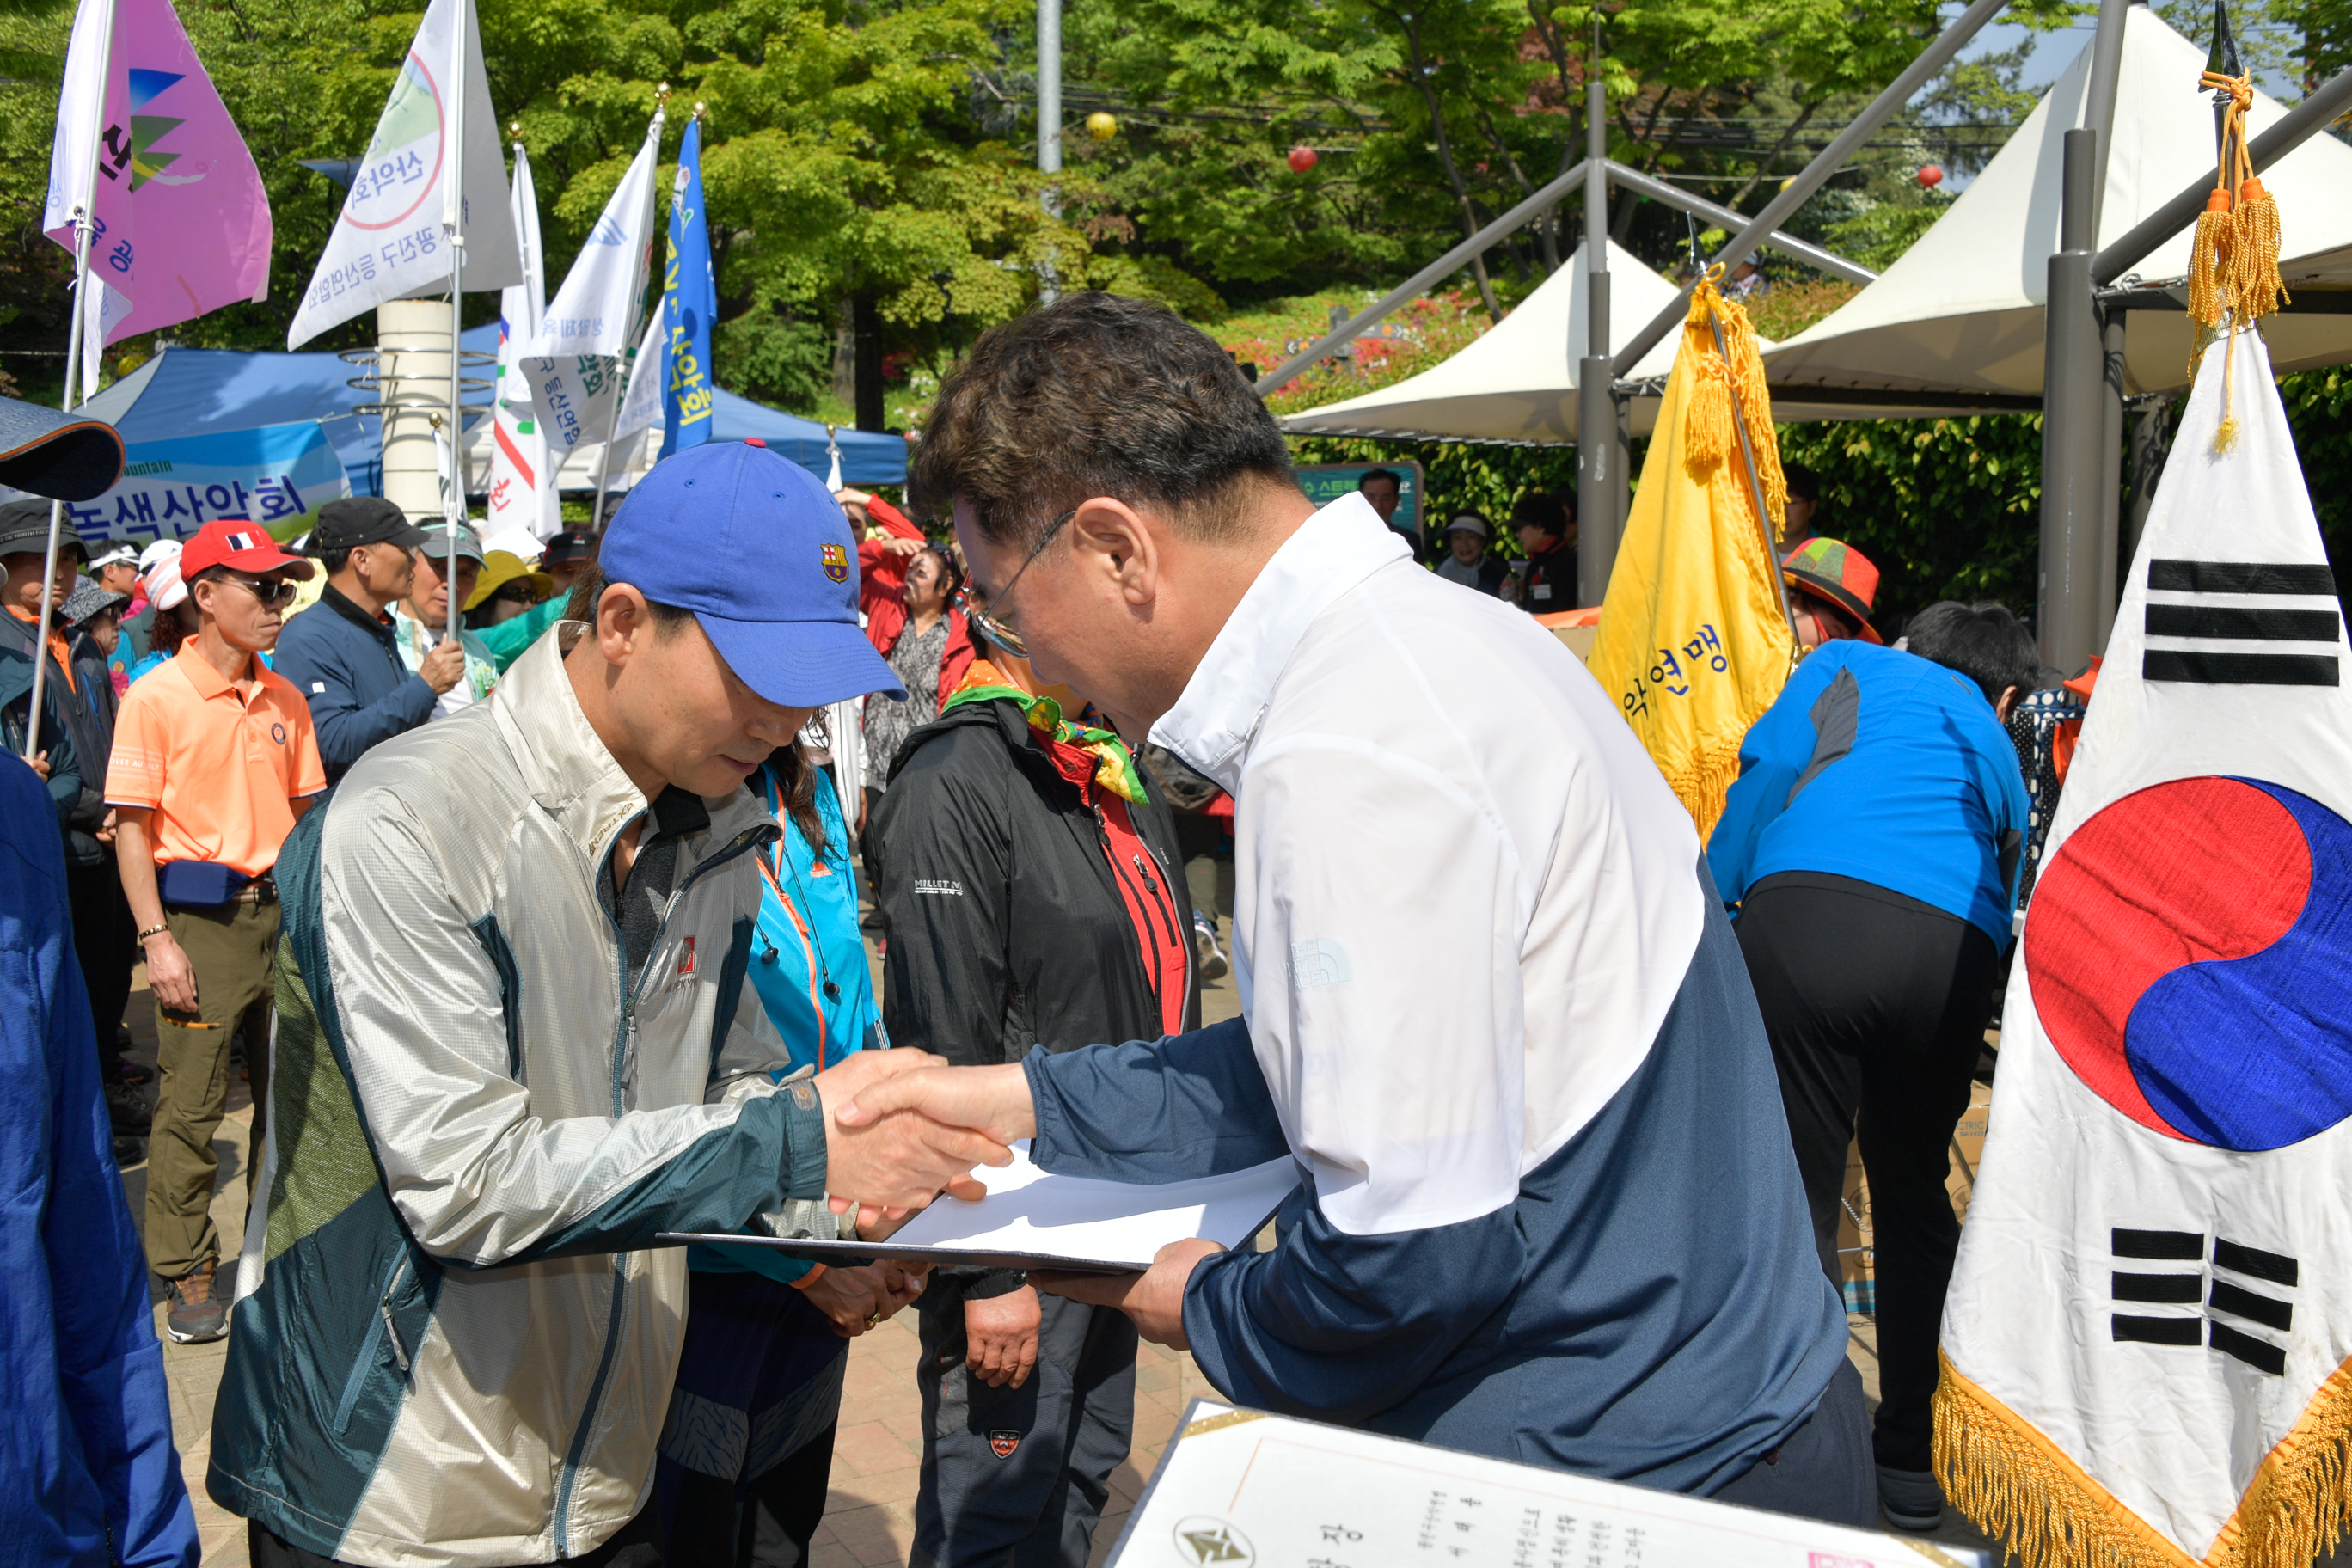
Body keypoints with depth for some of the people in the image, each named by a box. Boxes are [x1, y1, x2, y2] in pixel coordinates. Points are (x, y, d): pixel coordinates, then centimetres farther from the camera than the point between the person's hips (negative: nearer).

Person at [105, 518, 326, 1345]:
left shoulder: (284, 700, 9)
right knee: (190, 1101, -2)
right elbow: (131, 827, -8)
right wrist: (157, 940, -13)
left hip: (283, 909, 6)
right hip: (202, 917, -5)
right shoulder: (156, 697, -8)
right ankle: (188, 1276, 8)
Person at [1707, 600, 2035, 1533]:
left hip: (1805, 908, -3)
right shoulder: (1995, 749, 35)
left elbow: (1768, 771, 9)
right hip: (1953, 948, 3)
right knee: (1914, 1198, 20)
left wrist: (1703, 912, 9)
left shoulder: (1849, 668, 27)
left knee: (1795, 1200, 0)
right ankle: (1911, 1456, 24)